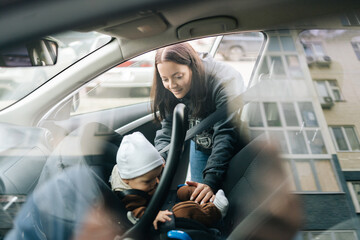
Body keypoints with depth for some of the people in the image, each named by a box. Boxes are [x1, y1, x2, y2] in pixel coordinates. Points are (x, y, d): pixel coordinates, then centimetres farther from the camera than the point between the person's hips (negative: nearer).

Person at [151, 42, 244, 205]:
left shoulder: (225, 81, -35)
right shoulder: (168, 93, -17)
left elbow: (226, 135, -39)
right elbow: (167, 132, -17)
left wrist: (211, 181, -48)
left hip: (233, 147, -4)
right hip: (200, 145, 4)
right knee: (197, 195, 8)